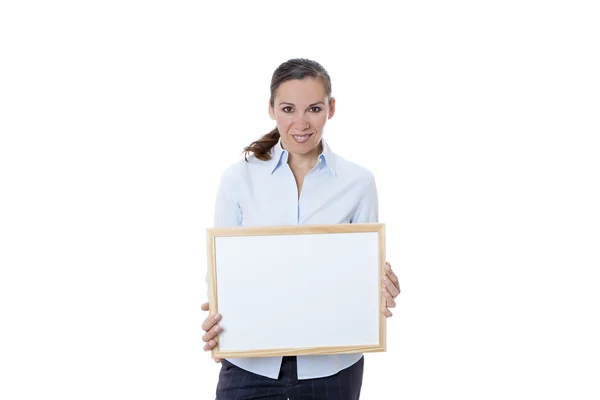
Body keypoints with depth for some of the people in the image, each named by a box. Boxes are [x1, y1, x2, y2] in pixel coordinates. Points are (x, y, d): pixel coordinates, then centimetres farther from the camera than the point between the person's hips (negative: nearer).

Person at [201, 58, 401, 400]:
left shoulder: (358, 182, 0)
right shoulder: (238, 179, -1)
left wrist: (382, 288, -19)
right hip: (251, 363, 0)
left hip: (329, 365, 1)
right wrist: (213, 322, -18)